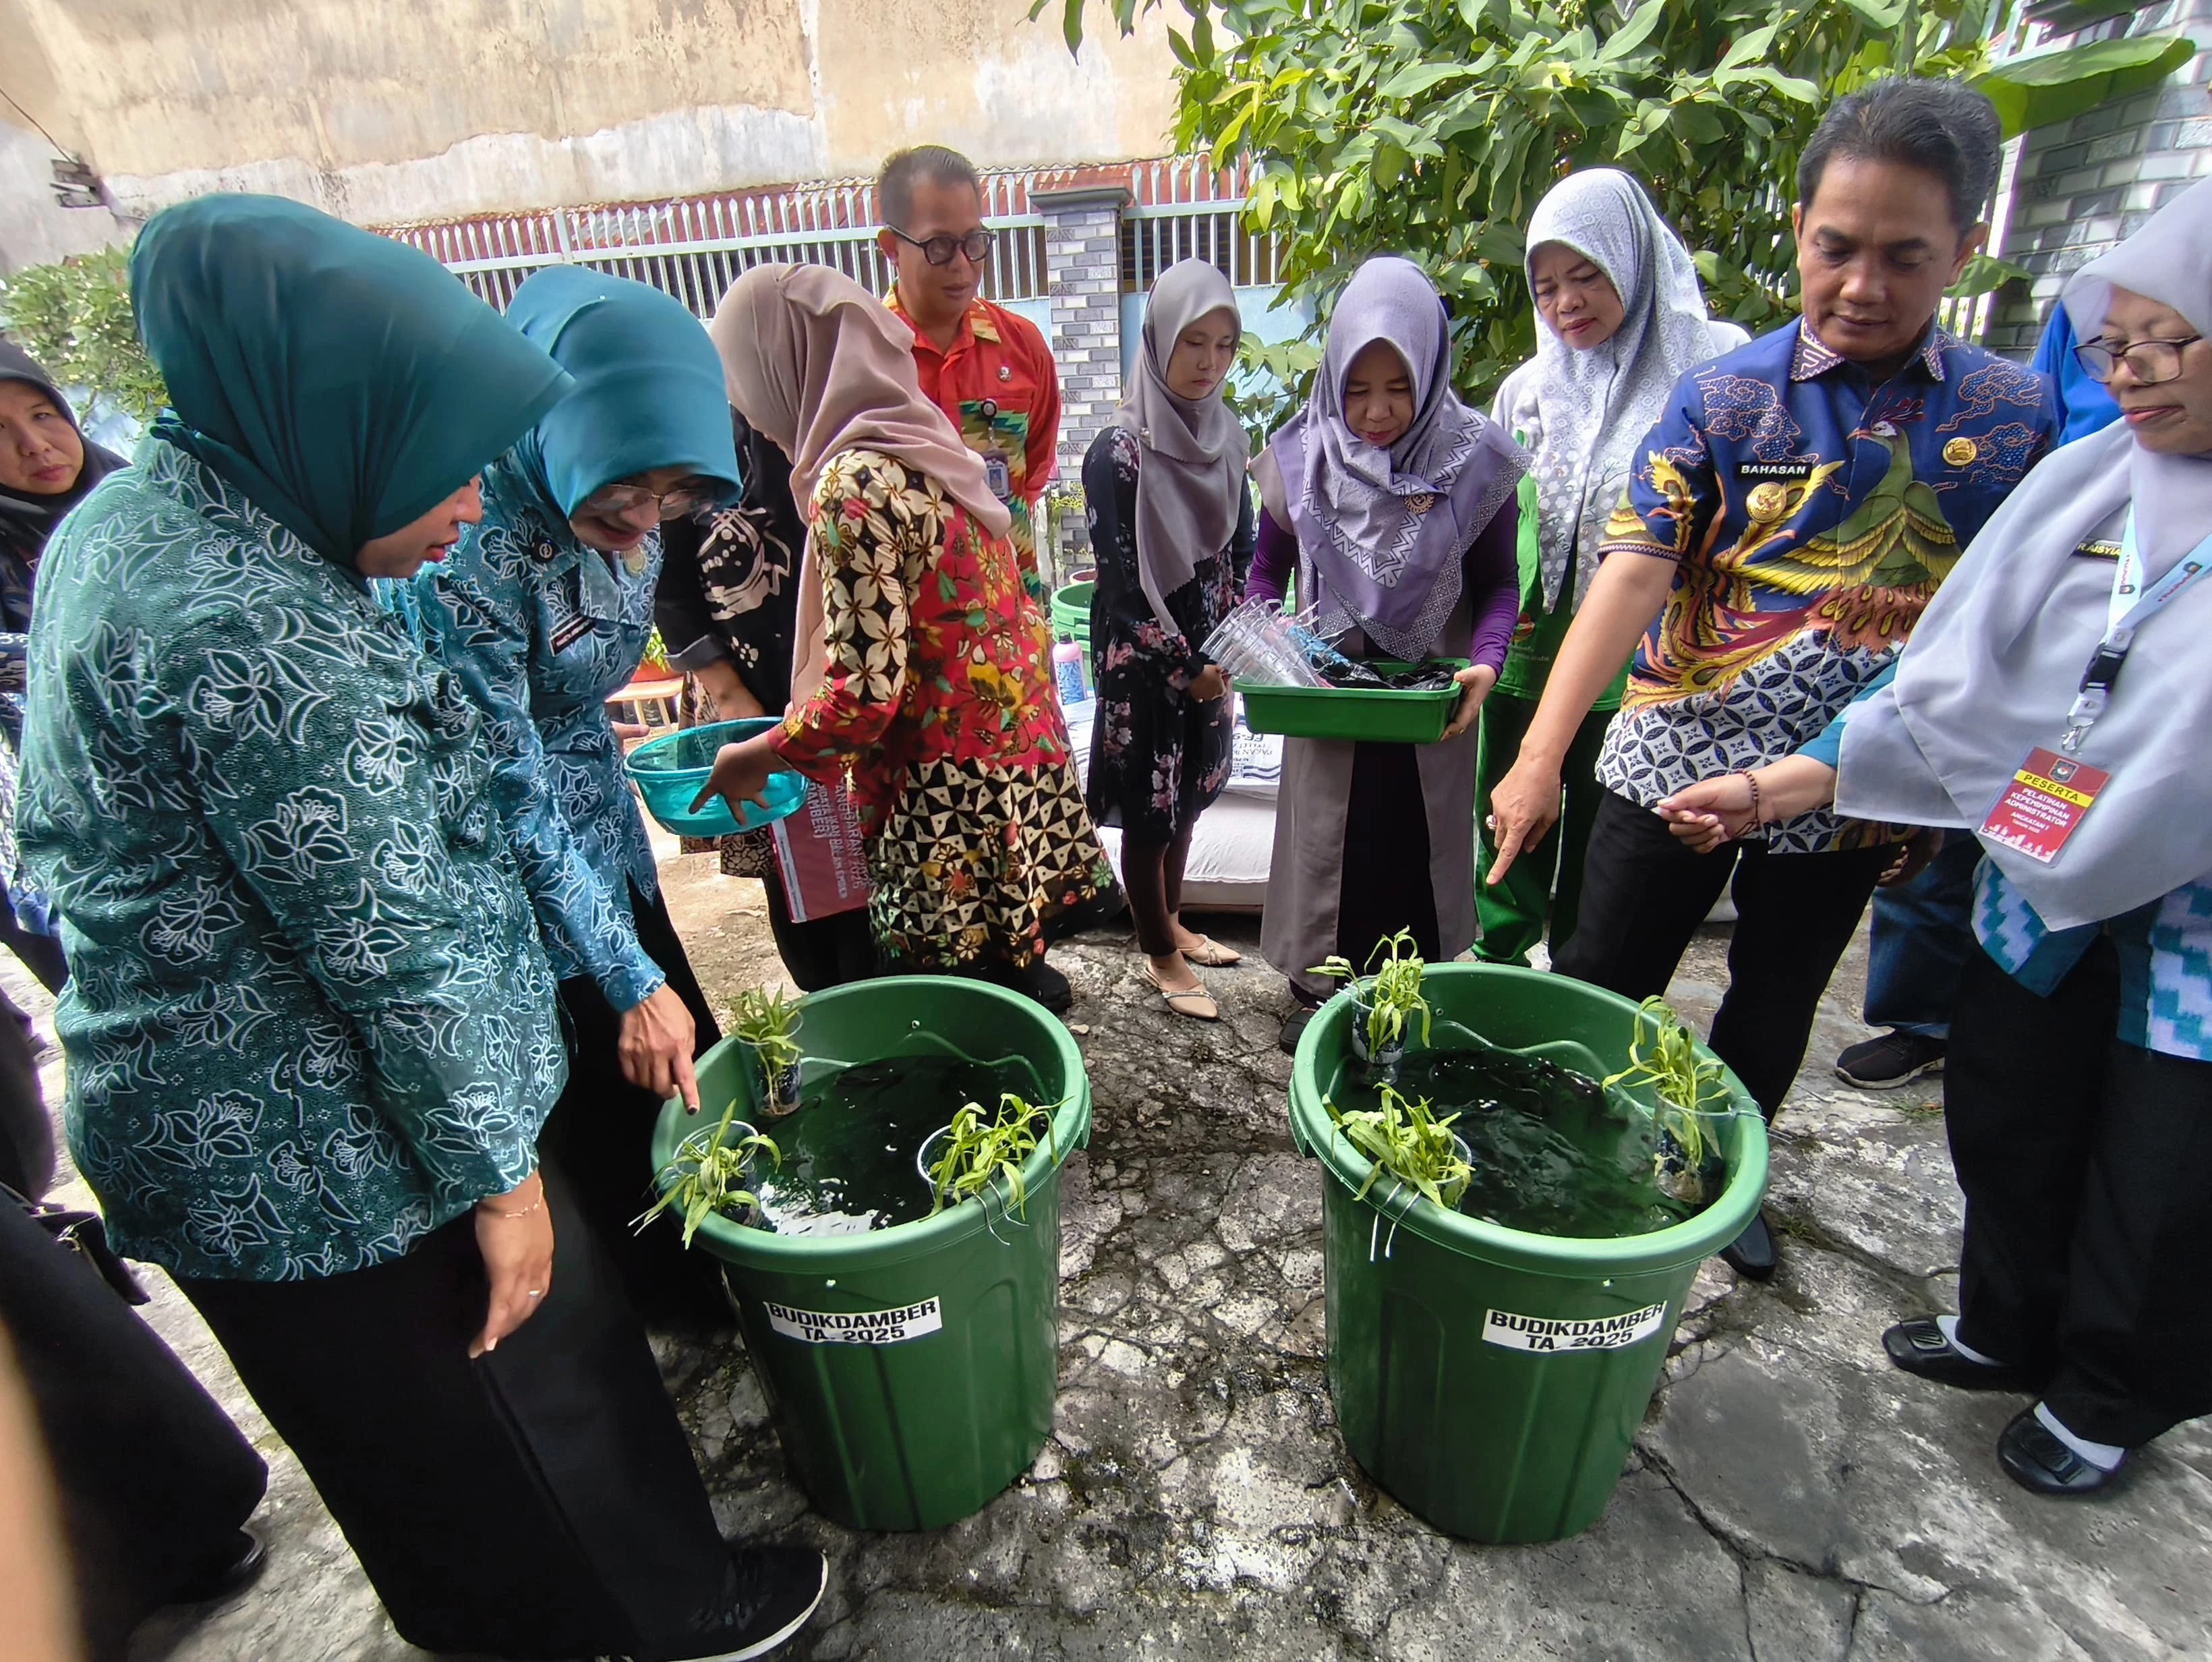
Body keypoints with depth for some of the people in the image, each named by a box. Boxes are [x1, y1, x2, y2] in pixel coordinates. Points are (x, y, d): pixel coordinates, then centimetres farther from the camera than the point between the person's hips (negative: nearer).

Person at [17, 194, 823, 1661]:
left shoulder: (137, 516, 3)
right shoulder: (259, 634, -29)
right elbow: (396, 949, -26)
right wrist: (497, 1176, -14)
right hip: (331, 1158, -9)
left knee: (415, 1432, 29)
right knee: (527, 1384, 15)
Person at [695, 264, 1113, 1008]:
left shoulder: (854, 483, -17)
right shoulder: (928, 444, 10)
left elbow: (865, 691, -20)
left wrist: (757, 757, -4)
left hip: (945, 808, -9)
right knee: (1007, 982, 21)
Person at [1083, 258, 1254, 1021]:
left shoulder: (1225, 434, 4)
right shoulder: (1119, 451, -15)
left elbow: (1240, 549, 10)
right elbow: (1121, 583, -16)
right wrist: (1185, 666, -15)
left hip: (1209, 657, 6)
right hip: (1143, 663, -6)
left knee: (1189, 798, 18)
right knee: (1149, 811, 5)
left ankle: (1171, 923, 38)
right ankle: (1160, 953, 24)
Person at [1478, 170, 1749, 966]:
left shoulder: (1713, 365, -3)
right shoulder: (1525, 389, 9)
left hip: (1636, 675, -3)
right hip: (1524, 663, 4)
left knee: (1599, 863, 10)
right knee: (1509, 845, 14)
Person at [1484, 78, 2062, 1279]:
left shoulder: (2015, 414, 1)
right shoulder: (1723, 397, -7)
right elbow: (1634, 571, -18)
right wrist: (1540, 754, -28)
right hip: (1677, 760, -2)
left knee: (1775, 1004, 20)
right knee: (1598, 985, 6)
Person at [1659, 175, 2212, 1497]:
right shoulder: (2087, 481, -2)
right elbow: (1955, 691, -4)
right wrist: (1780, 787, -12)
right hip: (2049, 887, 4)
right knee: (2004, 1127, 18)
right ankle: (2008, 1331, 45)